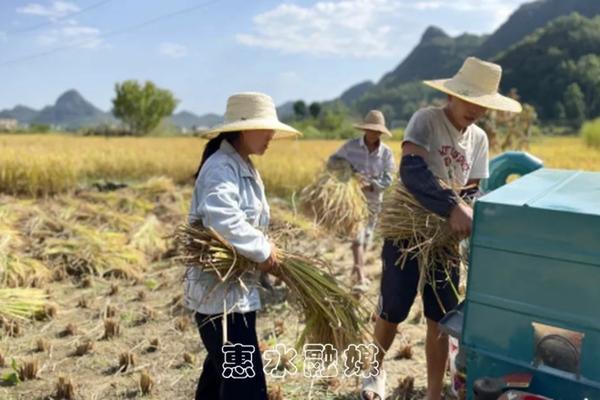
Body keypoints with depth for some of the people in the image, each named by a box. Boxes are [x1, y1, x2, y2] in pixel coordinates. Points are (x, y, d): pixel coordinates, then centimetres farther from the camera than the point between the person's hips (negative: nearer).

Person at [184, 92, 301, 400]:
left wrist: (266, 252, -1)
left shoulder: (245, 167, 13)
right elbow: (223, 220, -37)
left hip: (234, 289, 10)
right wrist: (263, 251, -23)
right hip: (220, 293, -10)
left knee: (220, 374, 25)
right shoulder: (220, 168, -20)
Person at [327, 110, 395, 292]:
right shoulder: (351, 146, -7)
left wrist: (370, 185, -25)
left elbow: (387, 179, -9)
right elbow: (332, 161, 5)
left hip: (373, 200, 3)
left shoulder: (386, 152, -6)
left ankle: (358, 268, 37)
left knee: (365, 238, 16)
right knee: (357, 237, -11)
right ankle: (361, 278, -11)